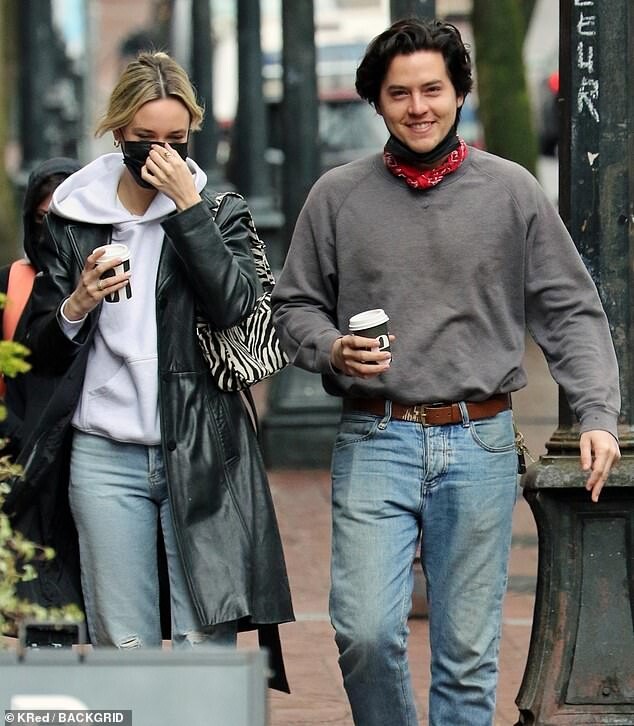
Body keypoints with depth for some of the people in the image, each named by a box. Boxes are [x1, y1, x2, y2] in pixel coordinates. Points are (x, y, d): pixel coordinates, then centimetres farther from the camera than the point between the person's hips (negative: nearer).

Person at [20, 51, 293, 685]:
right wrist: (77, 306, -9)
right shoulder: (72, 218, 9)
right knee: (122, 650, 0)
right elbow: (40, 351, 12)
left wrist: (187, 206, -12)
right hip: (106, 458, 1)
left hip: (200, 453, -1)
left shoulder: (220, 213, 7)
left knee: (205, 645, -7)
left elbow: (234, 306, -12)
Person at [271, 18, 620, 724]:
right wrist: (334, 350, -9)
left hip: (480, 446, 0)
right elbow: (295, 304, 12)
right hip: (374, 440, 0)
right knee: (365, 632, -12)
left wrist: (598, 414, -7)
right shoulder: (337, 196, 6)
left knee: (468, 649, 3)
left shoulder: (512, 192, 5)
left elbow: (570, 312, 5)